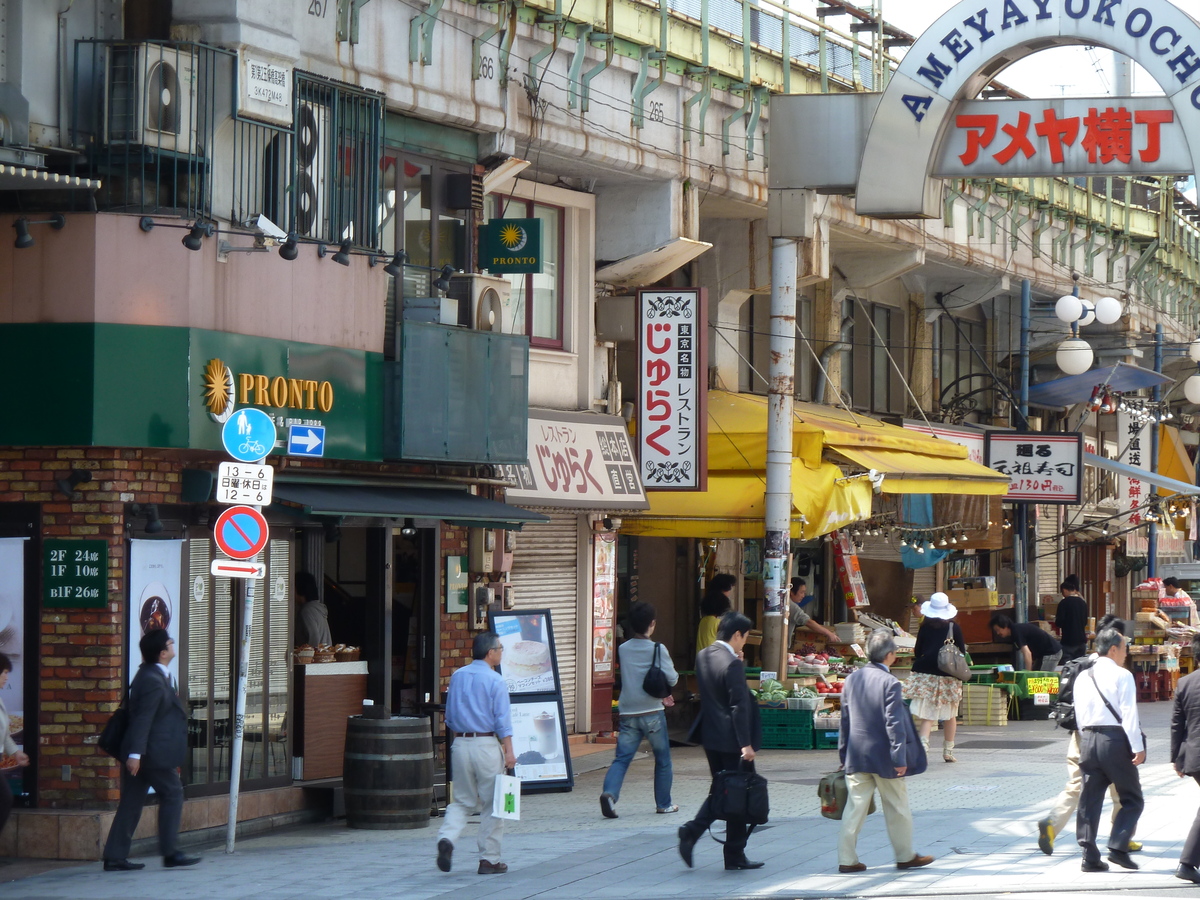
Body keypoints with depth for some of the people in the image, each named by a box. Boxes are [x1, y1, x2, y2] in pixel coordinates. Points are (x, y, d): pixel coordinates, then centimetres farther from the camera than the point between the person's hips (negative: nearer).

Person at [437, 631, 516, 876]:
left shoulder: (457, 677, 8)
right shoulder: (495, 680, -10)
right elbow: (502, 719, -13)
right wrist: (509, 752, -13)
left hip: (460, 745, 5)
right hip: (487, 744, -5)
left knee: (462, 801, 14)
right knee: (491, 805, 5)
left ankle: (446, 839, -12)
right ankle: (489, 860, 8)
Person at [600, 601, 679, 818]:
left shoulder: (623, 650, 8)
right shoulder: (657, 649, -7)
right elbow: (671, 678, -9)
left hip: (628, 713, 3)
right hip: (652, 713, -3)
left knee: (622, 758, -2)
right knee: (663, 759, 14)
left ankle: (609, 792, -26)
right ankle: (664, 803, 19)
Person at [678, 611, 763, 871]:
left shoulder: (703, 656, 6)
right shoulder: (732, 664, -19)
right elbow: (739, 706, -21)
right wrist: (746, 743, -20)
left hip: (710, 735, 8)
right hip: (731, 739, -8)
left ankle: (692, 831, 0)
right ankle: (734, 856, 9)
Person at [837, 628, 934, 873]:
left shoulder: (852, 679, 4)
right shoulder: (889, 683, -16)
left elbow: (845, 720, 10)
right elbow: (894, 723, -17)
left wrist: (844, 754, 17)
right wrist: (900, 758, -14)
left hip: (856, 758, 5)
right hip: (883, 757, -5)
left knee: (855, 808, 6)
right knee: (897, 807, 10)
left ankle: (847, 859, 3)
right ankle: (905, 856, 20)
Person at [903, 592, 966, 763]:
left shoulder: (924, 628, 1)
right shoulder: (954, 628, -1)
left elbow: (917, 652, 5)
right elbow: (962, 652, 2)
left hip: (925, 672, 0)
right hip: (948, 676, 0)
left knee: (927, 716, -3)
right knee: (950, 715, 16)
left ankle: (922, 745, -25)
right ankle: (948, 751, 23)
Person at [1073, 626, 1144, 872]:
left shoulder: (1083, 677, 13)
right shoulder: (1122, 676, -6)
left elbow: (1079, 714, 13)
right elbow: (1129, 714, -13)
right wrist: (1138, 748, -15)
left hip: (1087, 739, 6)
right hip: (1115, 740, -6)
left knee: (1089, 800, 6)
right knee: (1132, 799, 5)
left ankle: (1090, 856, 3)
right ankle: (1118, 847, -9)